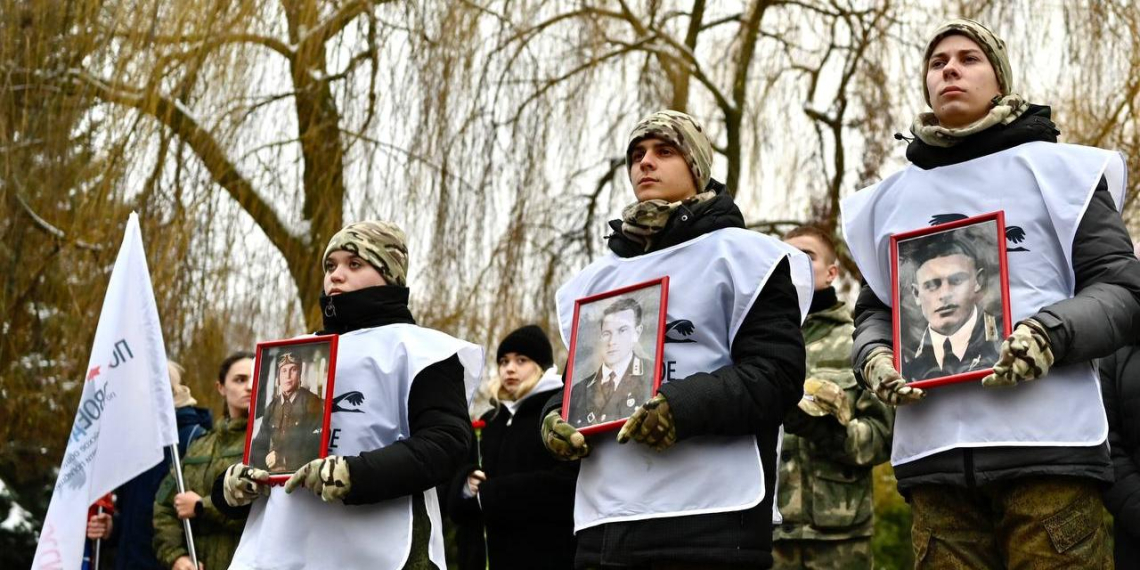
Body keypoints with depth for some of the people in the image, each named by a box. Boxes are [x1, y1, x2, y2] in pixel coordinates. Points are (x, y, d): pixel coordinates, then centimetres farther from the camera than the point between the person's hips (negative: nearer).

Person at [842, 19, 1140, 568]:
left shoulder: (1055, 169, 11)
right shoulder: (891, 198, 22)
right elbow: (874, 309, 25)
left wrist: (1050, 334, -15)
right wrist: (874, 356, 1)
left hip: (1047, 440, -3)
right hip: (933, 450, 3)